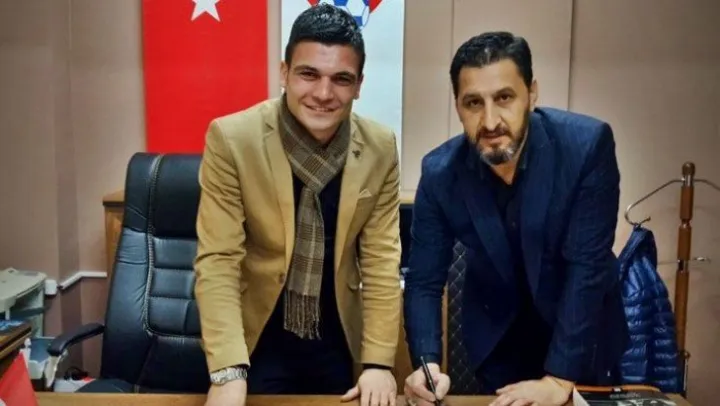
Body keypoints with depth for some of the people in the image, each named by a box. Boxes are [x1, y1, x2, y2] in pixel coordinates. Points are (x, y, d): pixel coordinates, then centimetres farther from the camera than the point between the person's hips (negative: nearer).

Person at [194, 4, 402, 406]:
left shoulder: (380, 148, -8)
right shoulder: (231, 138, -17)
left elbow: (381, 259, -5)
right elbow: (217, 260, -17)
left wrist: (378, 361, -10)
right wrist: (229, 371, -26)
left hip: (339, 340, 3)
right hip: (258, 340, -2)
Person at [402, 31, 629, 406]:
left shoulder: (587, 145, -25)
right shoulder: (439, 172, -19)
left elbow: (587, 266, -27)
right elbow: (424, 282, -14)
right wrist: (427, 364, -30)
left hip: (583, 332, -1)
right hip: (496, 338, 2)